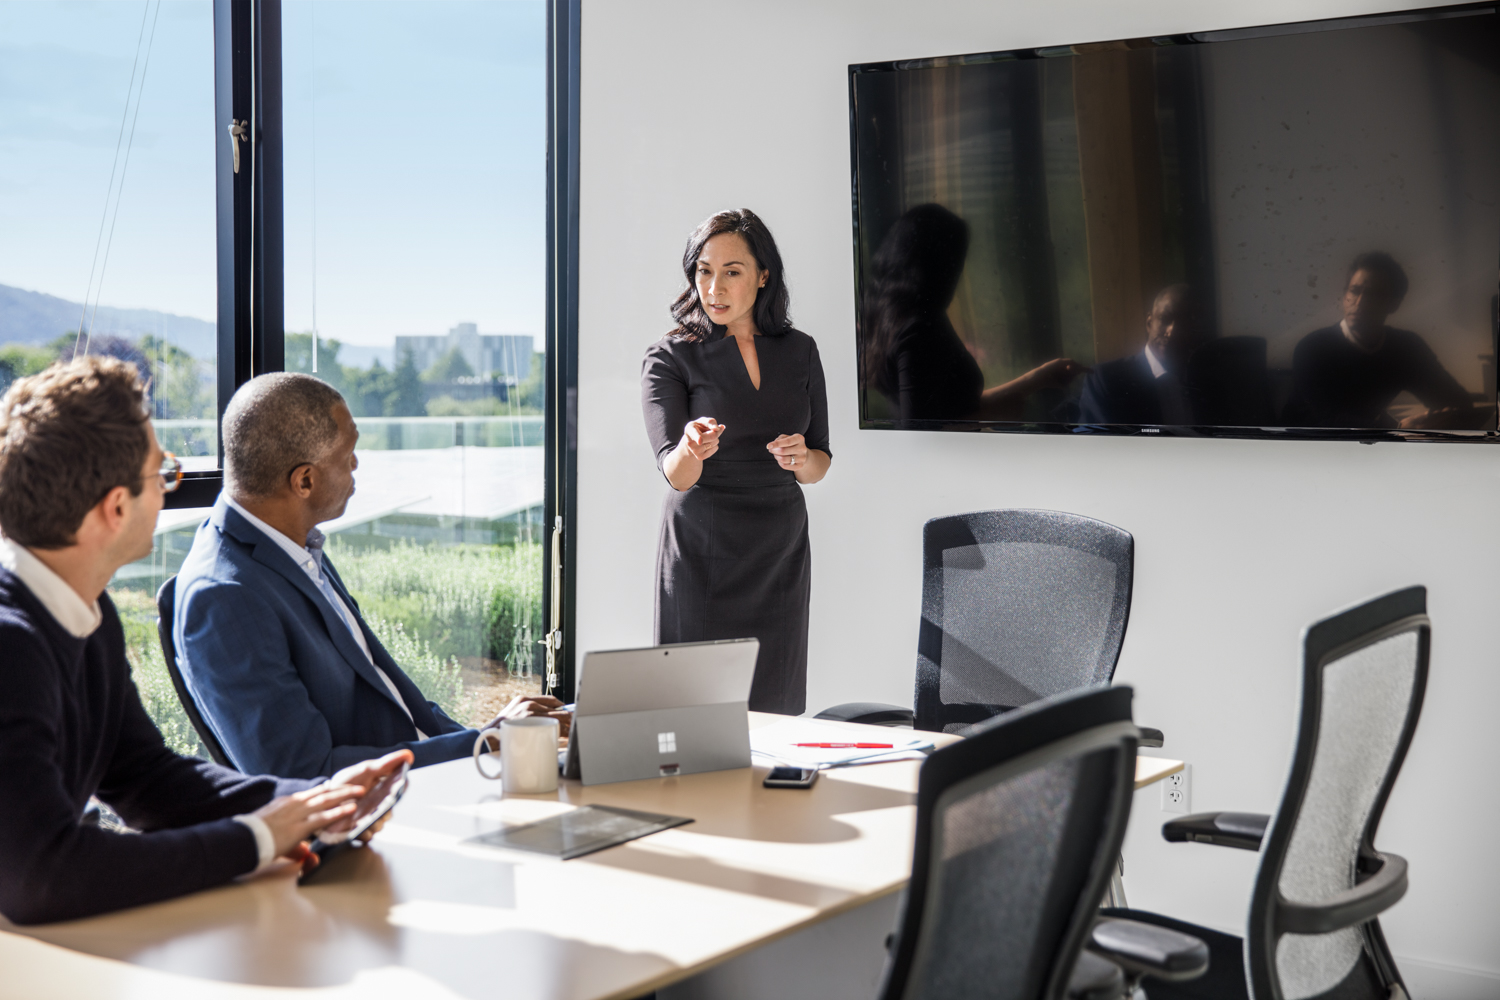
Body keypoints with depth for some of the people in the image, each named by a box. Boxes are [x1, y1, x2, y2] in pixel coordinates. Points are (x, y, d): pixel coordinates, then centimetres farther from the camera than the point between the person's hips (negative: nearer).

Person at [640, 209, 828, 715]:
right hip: (703, 554, -3)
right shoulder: (670, 357, -2)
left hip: (781, 553, 3)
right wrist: (691, 449, -35)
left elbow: (820, 464, 13)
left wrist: (802, 458, -10)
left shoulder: (799, 350, 8)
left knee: (774, 711, 3)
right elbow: (674, 473, -13)